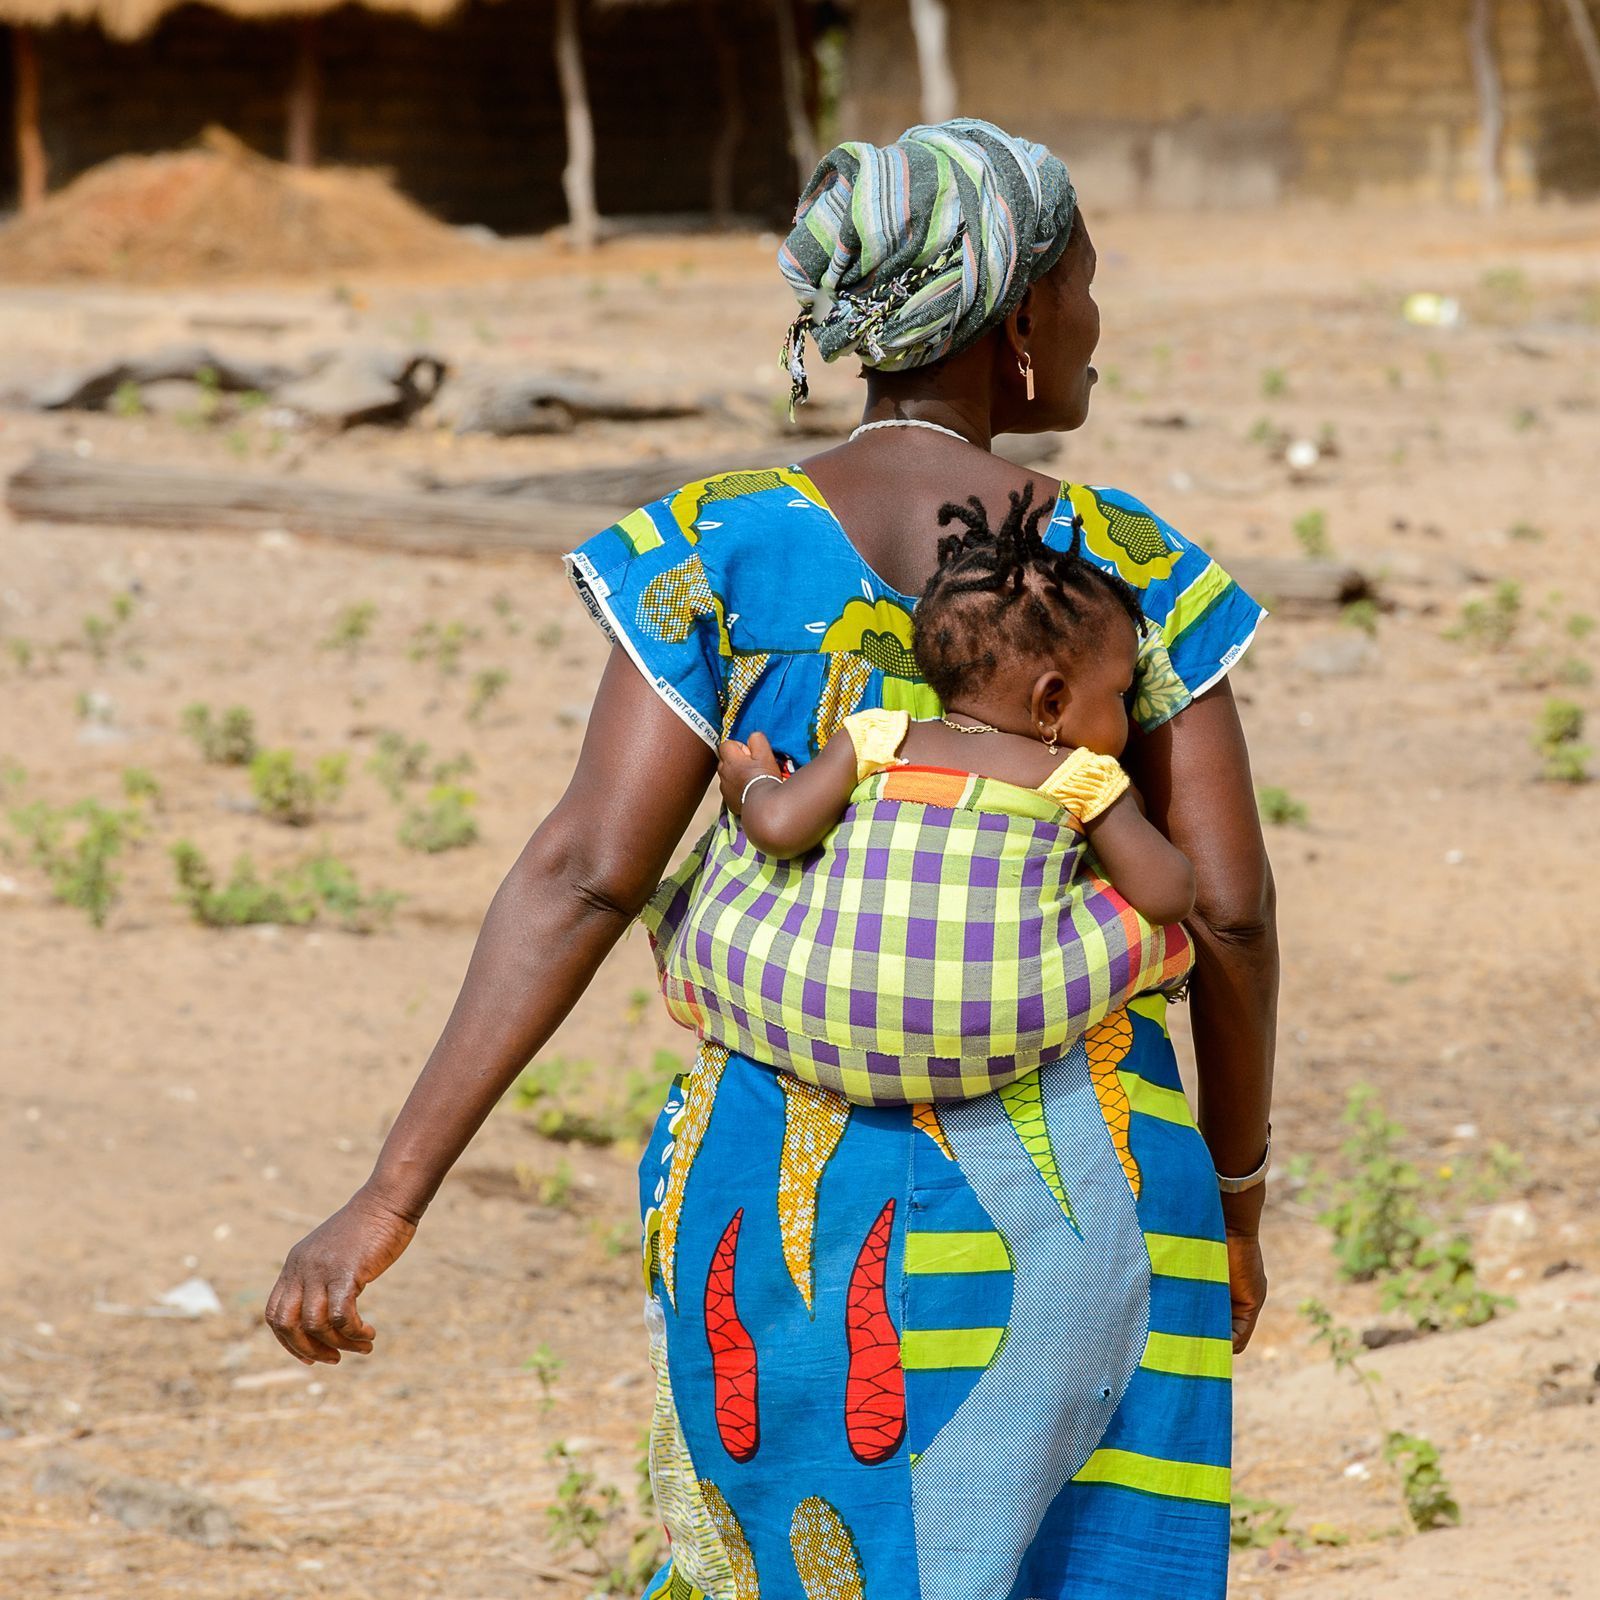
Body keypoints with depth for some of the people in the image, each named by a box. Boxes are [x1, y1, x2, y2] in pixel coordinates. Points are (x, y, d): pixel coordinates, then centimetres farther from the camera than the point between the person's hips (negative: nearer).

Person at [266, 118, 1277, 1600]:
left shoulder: (723, 555, -3)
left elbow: (586, 872, -12)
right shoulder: (1127, 565, -1)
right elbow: (1231, 905, -2)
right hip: (1077, 1194, -1)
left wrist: (389, 1200, -14)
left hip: (798, 1192, 1)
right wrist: (1237, 1184, 14)